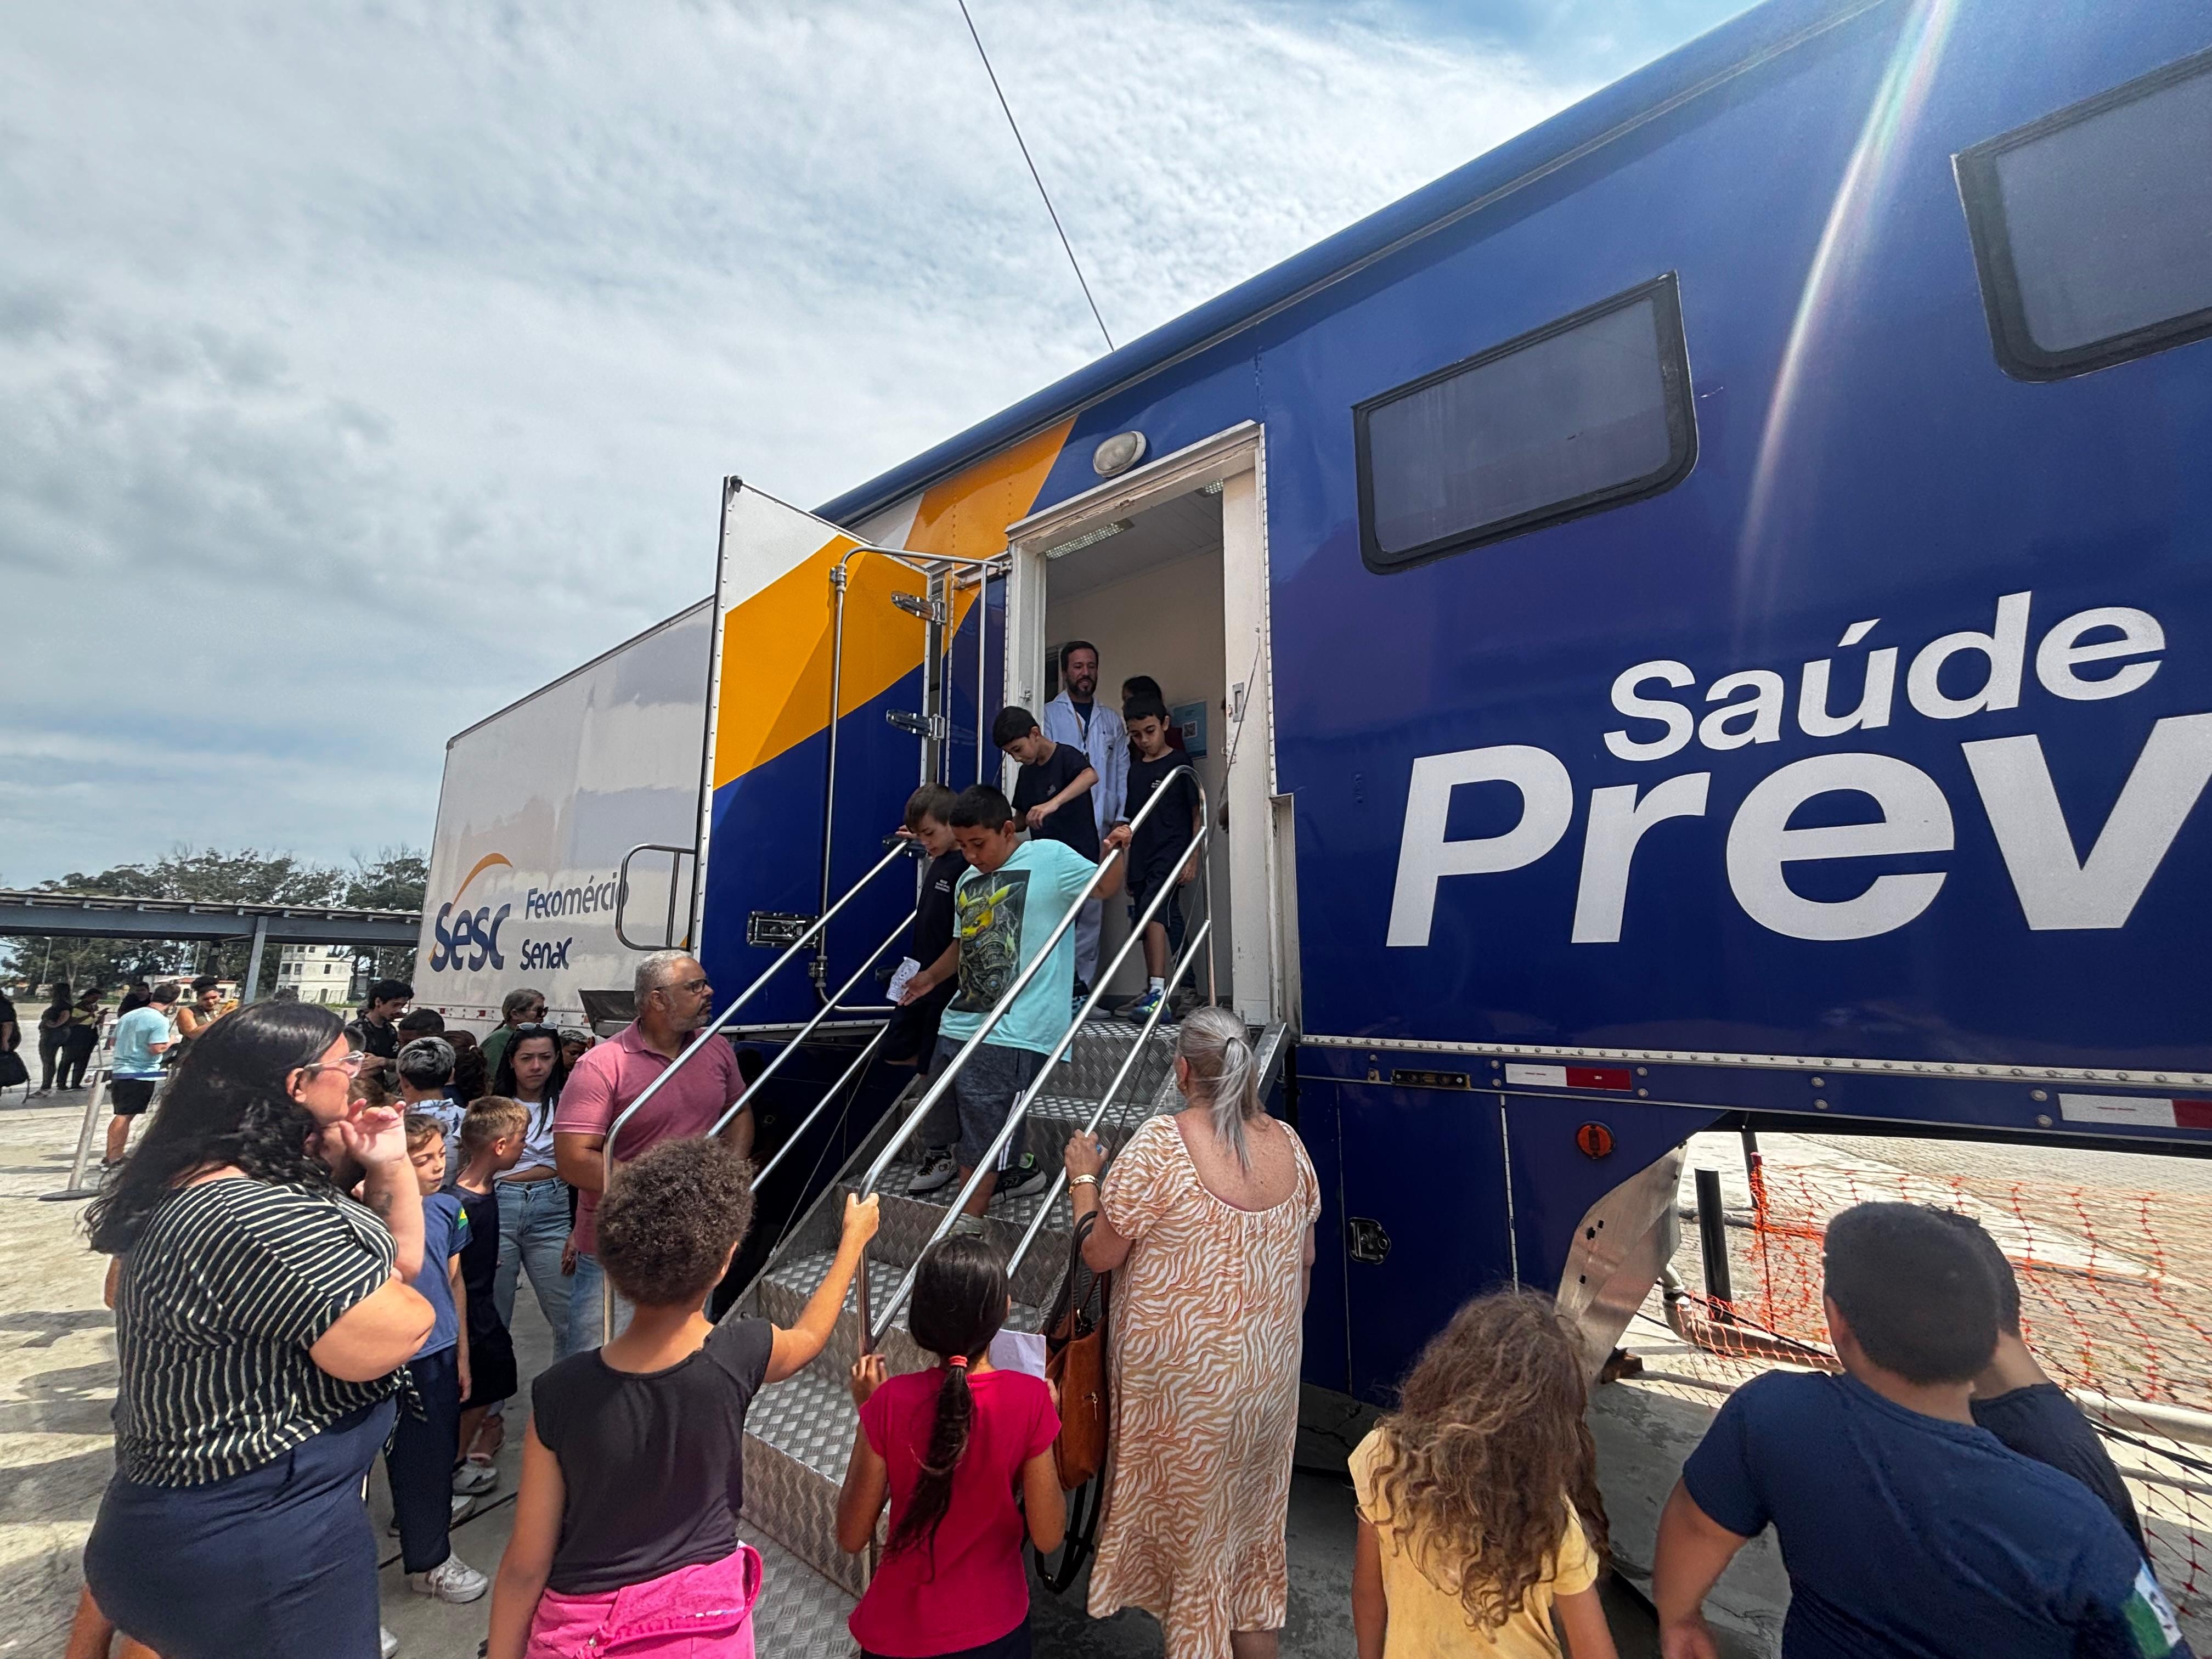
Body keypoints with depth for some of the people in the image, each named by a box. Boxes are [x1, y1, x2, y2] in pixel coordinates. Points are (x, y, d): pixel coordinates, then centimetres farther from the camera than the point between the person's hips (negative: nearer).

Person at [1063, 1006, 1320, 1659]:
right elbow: (1305, 1256, 5)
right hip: (1270, 1369, 5)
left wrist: (1084, 1177, -2)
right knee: (1253, 1514, 26)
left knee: (1193, 1516, 18)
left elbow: (1099, 1254, -16)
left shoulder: (1159, 1144, -24)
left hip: (1185, 1377, -5)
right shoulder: (1288, 1143, -7)